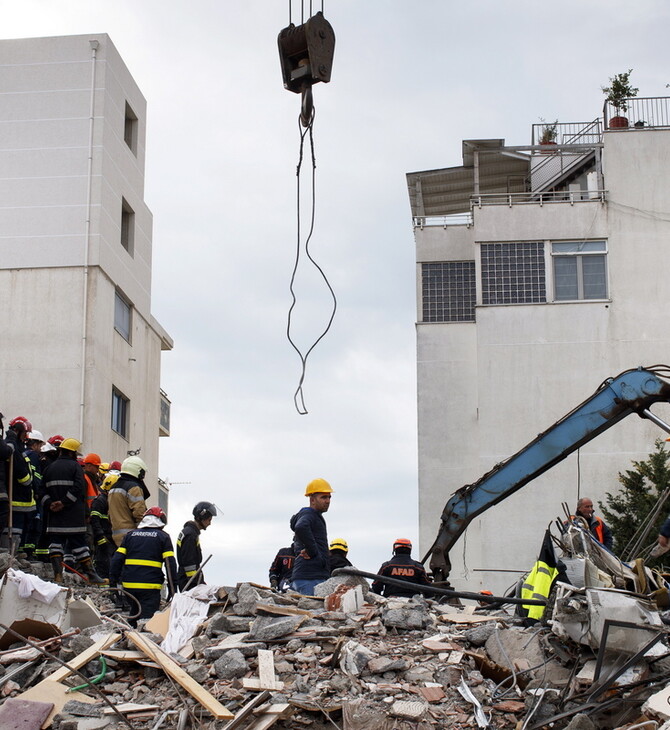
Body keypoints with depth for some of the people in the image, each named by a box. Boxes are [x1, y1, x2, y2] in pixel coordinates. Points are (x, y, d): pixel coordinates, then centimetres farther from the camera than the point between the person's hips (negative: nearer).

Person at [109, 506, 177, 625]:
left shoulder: (130, 534, 15)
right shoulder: (163, 536, 6)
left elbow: (117, 558, 9)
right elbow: (170, 563, 0)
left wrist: (113, 580, 13)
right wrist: (172, 588, 2)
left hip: (129, 585, 3)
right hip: (150, 587, -3)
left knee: (131, 621, 15)